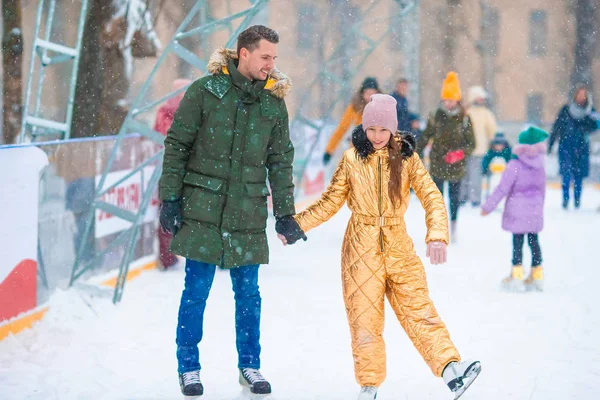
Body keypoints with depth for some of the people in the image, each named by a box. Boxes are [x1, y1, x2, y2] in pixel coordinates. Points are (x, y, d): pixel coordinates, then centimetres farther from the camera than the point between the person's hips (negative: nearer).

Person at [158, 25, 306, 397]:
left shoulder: (274, 101, 6)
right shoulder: (205, 91, -4)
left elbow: (281, 162, 10)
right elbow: (176, 146, -1)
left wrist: (285, 213, 7)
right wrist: (170, 197, -5)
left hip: (248, 212, 3)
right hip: (203, 207, -3)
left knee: (249, 292, 6)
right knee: (196, 290, 1)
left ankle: (250, 366, 21)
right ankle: (189, 368, 14)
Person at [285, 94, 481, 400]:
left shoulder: (407, 158, 0)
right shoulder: (352, 159, 1)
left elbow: (432, 197, -7)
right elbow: (330, 202, 9)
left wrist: (437, 235, -23)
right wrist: (297, 223, 0)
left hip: (399, 248, 0)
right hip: (362, 250, 0)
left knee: (419, 310, -9)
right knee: (364, 320, 3)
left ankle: (451, 369, -17)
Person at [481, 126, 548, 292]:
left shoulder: (514, 166, -14)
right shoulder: (540, 166, 2)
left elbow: (503, 188, -14)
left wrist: (488, 206, -8)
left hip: (517, 210, -5)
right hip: (535, 211, 5)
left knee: (517, 241, -2)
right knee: (534, 241, 11)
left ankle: (516, 276, -2)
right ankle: (537, 275, 16)